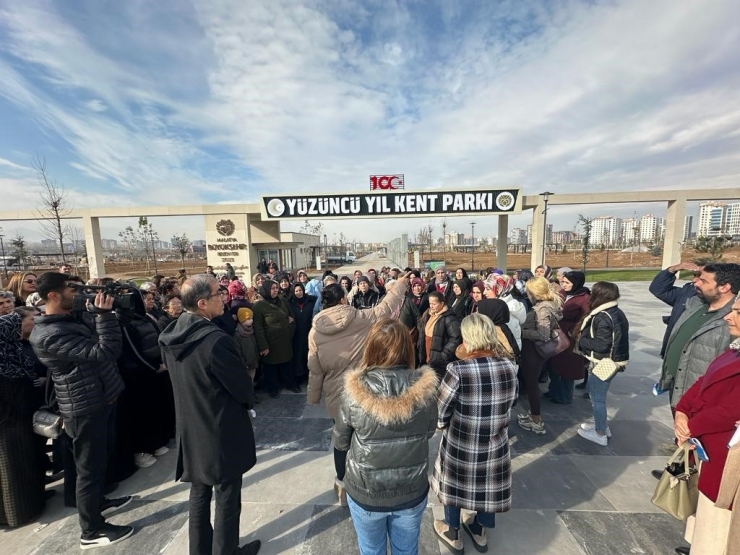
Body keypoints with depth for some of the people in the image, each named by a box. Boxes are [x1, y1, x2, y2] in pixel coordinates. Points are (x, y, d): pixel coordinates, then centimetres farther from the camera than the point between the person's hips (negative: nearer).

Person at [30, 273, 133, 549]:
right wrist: (105, 314, -29)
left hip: (101, 399, 9)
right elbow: (104, 352, -32)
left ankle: (97, 500, 47)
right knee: (90, 466, 7)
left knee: (101, 458, 26)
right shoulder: (51, 335, -26)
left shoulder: (75, 318, 4)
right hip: (85, 408, -9)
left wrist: (102, 312, -3)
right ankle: (92, 530, 25)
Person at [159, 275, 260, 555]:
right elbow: (244, 386, -21)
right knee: (227, 498, 15)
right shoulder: (216, 340, -31)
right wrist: (247, 403, 1)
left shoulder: (171, 335, -5)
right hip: (223, 432, -7)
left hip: (190, 429, 8)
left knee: (199, 494, 26)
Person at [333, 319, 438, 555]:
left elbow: (340, 443, -9)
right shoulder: (425, 389, -22)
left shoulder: (355, 392, -26)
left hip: (365, 493, -1)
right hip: (412, 492, 1)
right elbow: (429, 432, -3)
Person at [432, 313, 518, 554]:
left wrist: (441, 424, 2)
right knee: (488, 481, 26)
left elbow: (441, 409, -19)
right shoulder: (509, 366, -12)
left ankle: (453, 534, 43)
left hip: (461, 441, -4)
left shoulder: (458, 369, -28)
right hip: (495, 440, 4)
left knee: (455, 482, 21)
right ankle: (480, 532, 50)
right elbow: (510, 401, 2)